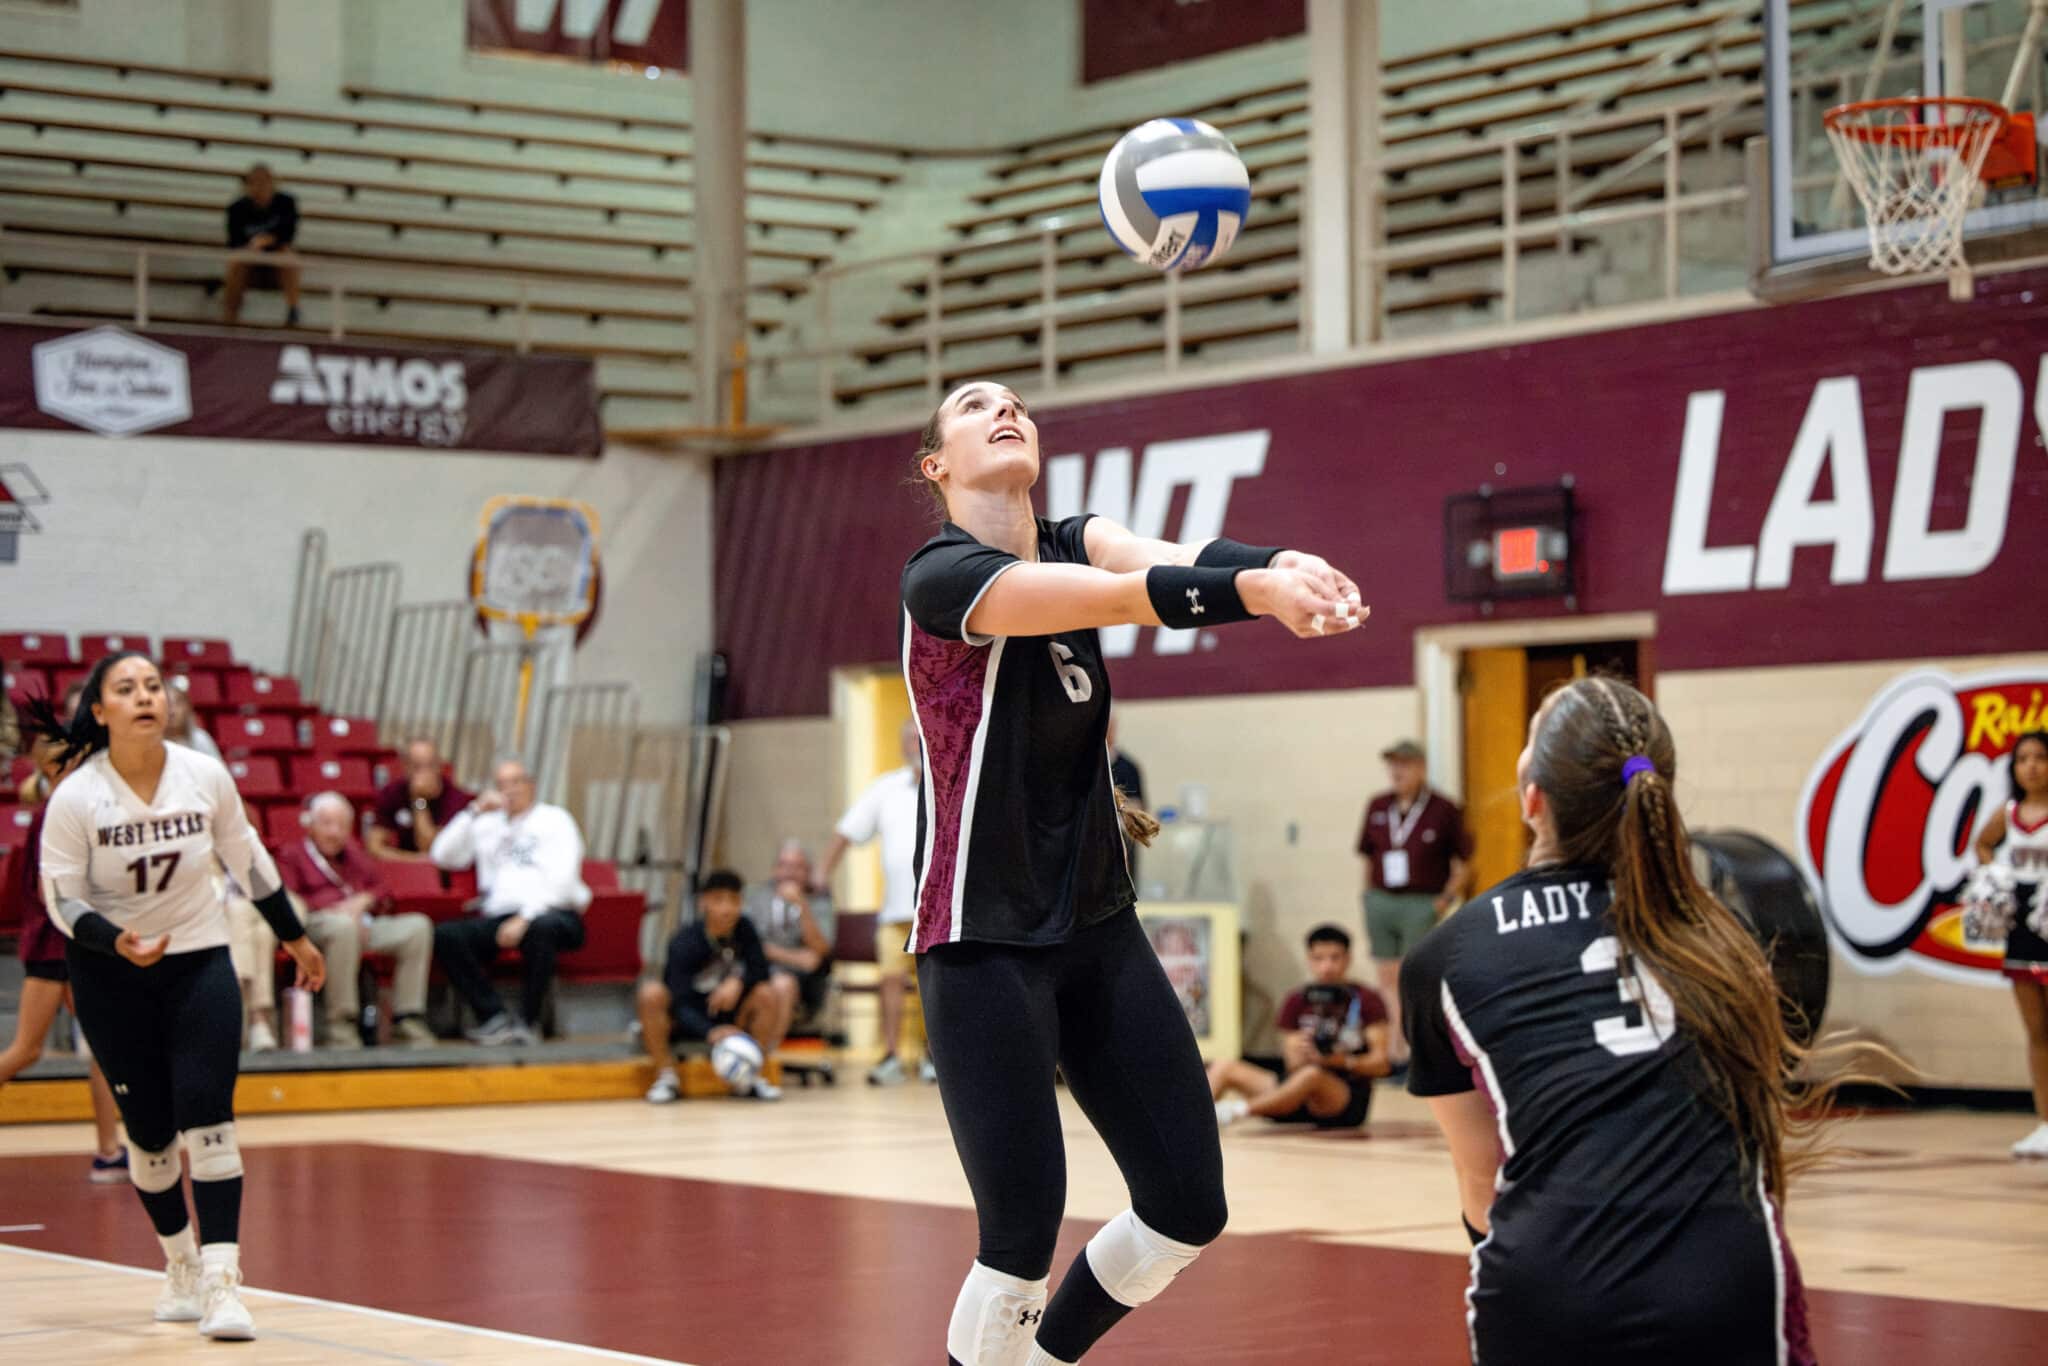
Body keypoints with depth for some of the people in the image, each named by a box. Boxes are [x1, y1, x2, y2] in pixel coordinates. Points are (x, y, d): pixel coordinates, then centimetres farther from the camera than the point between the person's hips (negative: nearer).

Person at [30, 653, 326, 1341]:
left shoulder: (206, 776, -8)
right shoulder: (75, 798, -14)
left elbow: (248, 859, 8)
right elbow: (61, 899, -9)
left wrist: (294, 937, 16)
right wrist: (118, 943, -28)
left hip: (200, 962, 1)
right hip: (109, 976, 0)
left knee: (206, 1111, -14)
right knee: (149, 1128, 6)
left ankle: (221, 1282, -17)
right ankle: (181, 1267, 28)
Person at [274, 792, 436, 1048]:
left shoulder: (354, 852, 31)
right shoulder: (291, 856, 13)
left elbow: (383, 888, 25)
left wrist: (364, 900, 1)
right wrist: (336, 911, -14)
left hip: (364, 926, 6)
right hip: (318, 923, -6)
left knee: (418, 926, -20)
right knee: (344, 925, -42)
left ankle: (407, 1017, -20)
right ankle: (341, 1023, -37)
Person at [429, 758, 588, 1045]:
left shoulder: (554, 820, 11)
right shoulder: (487, 824, 25)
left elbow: (561, 880, -3)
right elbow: (443, 857, 13)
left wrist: (525, 918, -16)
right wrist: (474, 812, 5)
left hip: (552, 914, -4)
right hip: (498, 918, 4)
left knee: (541, 927, -40)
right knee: (444, 935, -23)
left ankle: (527, 1021, -28)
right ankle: (497, 1018, -27)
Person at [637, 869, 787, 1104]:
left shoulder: (744, 929, -9)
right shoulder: (685, 943, -24)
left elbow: (760, 971, -6)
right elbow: (681, 1004, -32)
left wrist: (738, 982, -29)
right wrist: (710, 1032, -50)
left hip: (727, 1019, 4)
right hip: (682, 1022, -4)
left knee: (768, 996, -22)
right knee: (651, 994, -34)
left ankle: (750, 1076, -8)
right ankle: (666, 1077, -19)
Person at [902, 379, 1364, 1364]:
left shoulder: (1072, 542, 7)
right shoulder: (940, 575, -12)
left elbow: (1165, 562, -15)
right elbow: (1114, 597, -31)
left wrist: (1285, 566, -37)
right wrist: (1251, 589, -46)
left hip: (1098, 928, 7)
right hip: (984, 942, -7)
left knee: (1189, 1209, 7)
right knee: (1023, 1236, -9)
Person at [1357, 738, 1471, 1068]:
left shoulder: (1443, 811, -4)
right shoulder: (1377, 807, 9)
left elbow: (1464, 864, 1)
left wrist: (1445, 900, -7)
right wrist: (1370, 903, 10)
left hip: (1421, 904, -5)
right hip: (1381, 901, 5)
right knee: (1388, 981, 7)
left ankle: (1413, 1057, 0)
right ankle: (1395, 1055, 13)